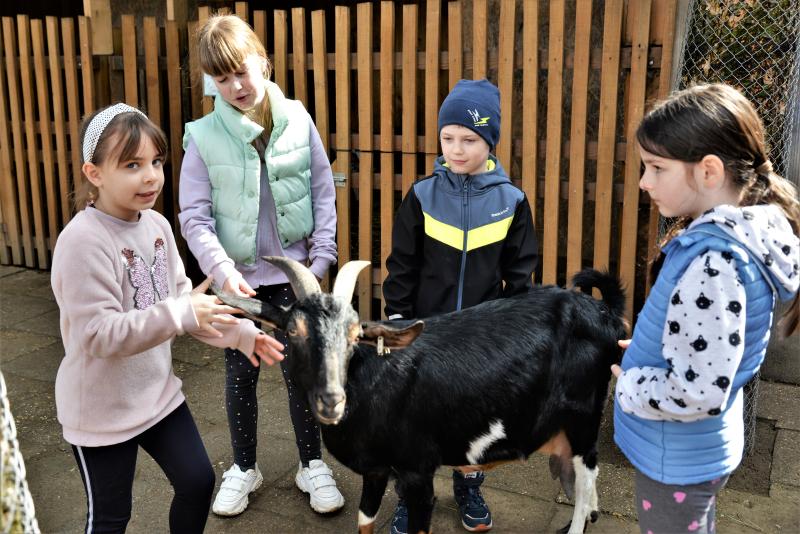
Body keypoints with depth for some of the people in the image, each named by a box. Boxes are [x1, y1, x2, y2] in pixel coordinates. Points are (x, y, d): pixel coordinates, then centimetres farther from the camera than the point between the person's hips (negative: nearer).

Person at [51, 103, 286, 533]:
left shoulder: (157, 224, -3)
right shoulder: (83, 241, -26)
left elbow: (182, 299, 4)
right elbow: (98, 334, -29)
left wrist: (240, 333, -7)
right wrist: (182, 314, -35)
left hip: (158, 392, 7)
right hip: (102, 409, -6)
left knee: (198, 482, 17)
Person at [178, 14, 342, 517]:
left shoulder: (298, 120, -5)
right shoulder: (204, 136, -8)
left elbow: (324, 191, 0)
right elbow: (195, 216, -8)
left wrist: (322, 255, -6)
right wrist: (221, 268, -21)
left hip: (292, 272, 0)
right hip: (237, 277, 0)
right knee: (241, 375, 14)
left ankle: (312, 463, 29)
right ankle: (244, 467, 34)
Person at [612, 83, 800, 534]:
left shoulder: (713, 263, -33)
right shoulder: (745, 232, -3)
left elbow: (698, 393, -32)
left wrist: (628, 385, -16)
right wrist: (647, 349, 3)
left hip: (677, 460, -8)